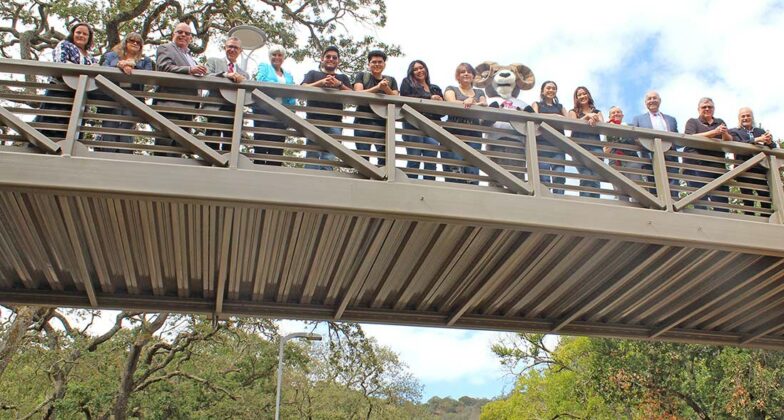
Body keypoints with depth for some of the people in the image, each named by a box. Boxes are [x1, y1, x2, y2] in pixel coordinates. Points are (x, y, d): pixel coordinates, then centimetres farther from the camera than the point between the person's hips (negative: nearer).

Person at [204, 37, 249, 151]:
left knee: (230, 148, 0)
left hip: (235, 112, 4)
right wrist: (225, 75, -16)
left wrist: (243, 81, -3)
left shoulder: (244, 74, 27)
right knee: (213, 144, -17)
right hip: (216, 109, -4)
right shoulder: (213, 61, 17)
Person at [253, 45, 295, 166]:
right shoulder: (264, 67, 15)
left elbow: (292, 95, 15)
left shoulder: (288, 76, 24)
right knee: (261, 142, -9)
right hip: (264, 109, -3)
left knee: (277, 146, -4)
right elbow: (261, 82, -4)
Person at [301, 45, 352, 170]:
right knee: (312, 155, -12)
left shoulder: (343, 78, 25)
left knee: (328, 157, -10)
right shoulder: (313, 74, 21)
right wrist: (321, 83, -13)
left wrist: (339, 84, -11)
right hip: (314, 119, -1)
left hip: (335, 122, 1)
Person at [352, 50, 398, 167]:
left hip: (384, 123, 2)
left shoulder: (391, 80, 19)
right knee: (363, 157, -9)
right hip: (363, 121, -2)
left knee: (385, 158, -11)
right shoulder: (362, 76, 13)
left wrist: (386, 89, -13)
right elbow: (358, 94, -4)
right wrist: (377, 88, -17)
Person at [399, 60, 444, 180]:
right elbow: (405, 99, -5)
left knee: (431, 163, -4)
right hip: (413, 126, -4)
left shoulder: (436, 88, 25)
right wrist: (429, 98, -6)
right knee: (413, 160, -8)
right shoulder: (407, 83, 14)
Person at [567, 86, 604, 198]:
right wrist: (587, 116, -13)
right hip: (579, 147, -2)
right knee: (586, 177, -20)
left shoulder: (597, 112, 25)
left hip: (595, 146, 2)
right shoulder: (573, 112, 20)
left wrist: (593, 120, -15)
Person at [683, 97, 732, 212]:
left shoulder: (720, 122, 23)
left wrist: (725, 134, -11)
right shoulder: (692, 122, 12)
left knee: (721, 198, -5)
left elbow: (729, 141, 13)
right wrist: (714, 132, -15)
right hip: (697, 164, -4)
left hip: (717, 166, 4)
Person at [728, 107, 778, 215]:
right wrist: (757, 140, -25)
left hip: (761, 170, 3)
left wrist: (769, 142, -15)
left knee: (766, 200, -4)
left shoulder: (761, 132, 19)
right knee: (748, 202, -4)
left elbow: (773, 147, 9)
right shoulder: (734, 132, 8)